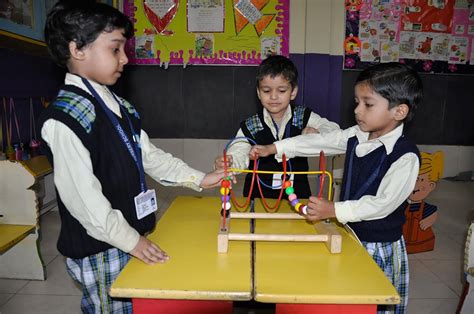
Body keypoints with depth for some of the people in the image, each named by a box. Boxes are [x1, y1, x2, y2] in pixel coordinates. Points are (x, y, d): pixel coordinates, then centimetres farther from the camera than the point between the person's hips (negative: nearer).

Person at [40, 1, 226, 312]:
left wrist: (198, 179, 7)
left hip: (132, 237, 8)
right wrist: (130, 240, -18)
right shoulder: (65, 118, -21)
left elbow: (149, 155, 11)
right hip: (99, 249, -8)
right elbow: (81, 194, -23)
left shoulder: (119, 106, 8)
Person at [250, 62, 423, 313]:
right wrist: (274, 148, 1)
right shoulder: (356, 135, -2)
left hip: (378, 247, -6)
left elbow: (383, 203, -25)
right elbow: (319, 141, 2)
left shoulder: (405, 156, -22)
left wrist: (333, 210, -30)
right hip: (349, 234, 6)